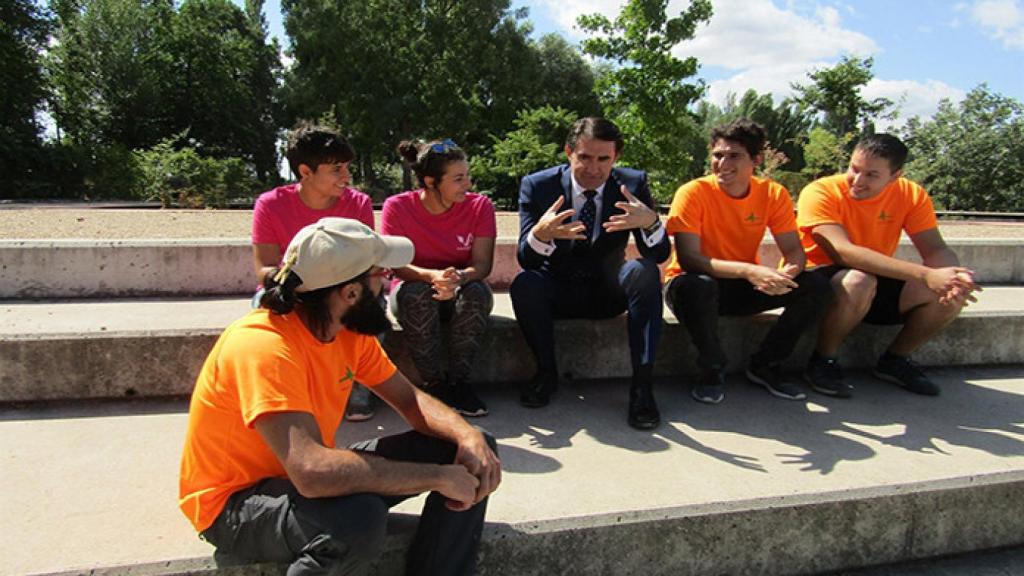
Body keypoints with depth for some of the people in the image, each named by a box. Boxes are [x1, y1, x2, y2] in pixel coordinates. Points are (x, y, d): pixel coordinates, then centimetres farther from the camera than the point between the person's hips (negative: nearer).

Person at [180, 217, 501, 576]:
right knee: (360, 518, -39)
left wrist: (467, 435, -19)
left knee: (471, 457, -2)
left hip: (308, 473, 7)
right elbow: (313, 472, -42)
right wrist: (438, 477, -33)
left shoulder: (349, 330, -7)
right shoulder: (263, 344, -31)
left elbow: (409, 399, 2)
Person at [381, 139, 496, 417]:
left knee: (477, 291, -32)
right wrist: (432, 276, -37)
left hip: (462, 293, 1)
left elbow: (482, 264, -15)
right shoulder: (397, 207, -13)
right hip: (414, 292, -1)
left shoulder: (480, 206, -9)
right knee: (415, 294, -35)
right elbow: (395, 265, -16)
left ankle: (459, 381, -22)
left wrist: (459, 278, -39)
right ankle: (434, 384, -22)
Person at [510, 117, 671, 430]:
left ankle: (642, 383, -22)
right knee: (524, 283, -31)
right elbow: (526, 259, -16)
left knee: (644, 272, -29)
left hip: (609, 290, 1)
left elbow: (660, 255, -12)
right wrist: (541, 233, -40)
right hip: (558, 289, 0)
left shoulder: (633, 183, -8)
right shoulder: (537, 186, -10)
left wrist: (651, 223, -35)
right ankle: (546, 372, -8)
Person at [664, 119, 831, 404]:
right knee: (698, 285, -39)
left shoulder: (773, 194, -5)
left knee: (815, 285, -15)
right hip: (697, 286, -4)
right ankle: (712, 369, -12)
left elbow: (794, 251, -5)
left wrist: (784, 274, -31)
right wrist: (749, 270, -39)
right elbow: (688, 259, -26)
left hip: (744, 288, 5)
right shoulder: (693, 193, -17)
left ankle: (765, 365, 3)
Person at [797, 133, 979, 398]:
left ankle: (895, 361, 9)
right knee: (859, 281, -37)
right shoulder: (820, 193, -21)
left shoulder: (911, 195, -5)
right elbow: (844, 252, -33)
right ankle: (822, 362, -13)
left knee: (952, 293, -14)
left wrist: (954, 275, -34)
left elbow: (936, 249, -9)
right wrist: (925, 274, -39)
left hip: (875, 283, 5)